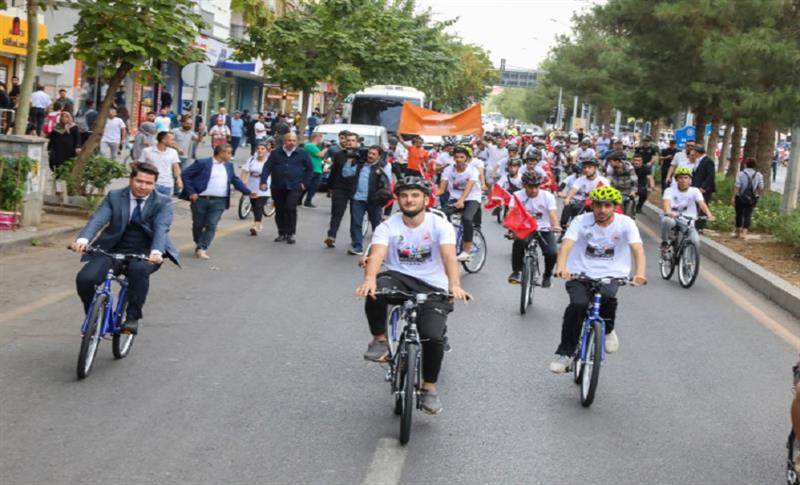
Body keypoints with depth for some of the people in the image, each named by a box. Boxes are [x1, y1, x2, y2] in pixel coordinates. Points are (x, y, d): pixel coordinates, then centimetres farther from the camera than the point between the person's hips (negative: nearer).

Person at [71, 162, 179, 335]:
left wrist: (156, 252, -38)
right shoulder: (114, 197, 5)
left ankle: (132, 318, -20)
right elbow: (98, 219, -10)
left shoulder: (162, 203, 0)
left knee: (138, 269, -38)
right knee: (84, 278, -20)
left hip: (144, 253, -2)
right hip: (112, 249, 2)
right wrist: (83, 239, -32)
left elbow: (161, 228, -17)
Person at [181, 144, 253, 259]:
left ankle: (202, 248, -7)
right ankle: (198, 245, 30)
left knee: (211, 226, -8)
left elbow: (235, 180, 20)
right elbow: (185, 174, -5)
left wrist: (248, 192, 10)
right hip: (201, 199, -3)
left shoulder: (229, 166, 13)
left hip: (219, 202, 3)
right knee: (198, 225, 9)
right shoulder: (202, 163, -5)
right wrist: (191, 192, -10)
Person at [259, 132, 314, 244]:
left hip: (294, 187, -2)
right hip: (277, 187, 2)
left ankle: (290, 234, -5)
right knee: (279, 211, 6)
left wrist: (305, 183, 3)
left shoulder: (302, 154, 4)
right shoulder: (276, 153, 5)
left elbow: (310, 169, 11)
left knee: (291, 209, -14)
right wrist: (264, 181, -10)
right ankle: (282, 233, 19)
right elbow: (267, 167, 1)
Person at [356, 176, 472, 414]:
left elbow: (449, 256, -23)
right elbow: (376, 254, -22)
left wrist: (454, 285, -43)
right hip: (398, 279, 1)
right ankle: (380, 340, -10)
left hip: (432, 288, -1)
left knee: (433, 337, -22)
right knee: (375, 291, -34)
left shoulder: (440, 225, -7)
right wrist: (369, 279, -44)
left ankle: (429, 387, 5)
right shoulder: (388, 227, -4)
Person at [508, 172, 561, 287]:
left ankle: (547, 275, 9)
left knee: (552, 253, -23)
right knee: (518, 242, -35)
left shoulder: (548, 196, -9)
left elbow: (552, 214, -20)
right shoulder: (518, 195, -7)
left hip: (544, 229, 0)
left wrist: (556, 226, -41)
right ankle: (516, 272, -18)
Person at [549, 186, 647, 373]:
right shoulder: (581, 221, -4)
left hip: (610, 276, 0)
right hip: (580, 274, 0)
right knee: (578, 305, -27)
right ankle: (565, 354, -11)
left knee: (607, 297, -33)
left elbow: (638, 249, -17)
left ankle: (608, 331, 0)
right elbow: (566, 245, -18)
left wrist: (639, 273, -38)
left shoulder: (625, 223, -4)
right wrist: (561, 267, -39)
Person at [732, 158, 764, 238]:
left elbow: (737, 187, -14)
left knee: (739, 214, 11)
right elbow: (761, 188, 0)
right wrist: (759, 195, 17)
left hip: (740, 198, -2)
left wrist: (733, 197, -12)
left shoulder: (740, 174, -9)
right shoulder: (759, 175, 1)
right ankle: (744, 232, -6)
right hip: (752, 199, 2)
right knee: (748, 215, 5)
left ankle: (738, 232, 20)